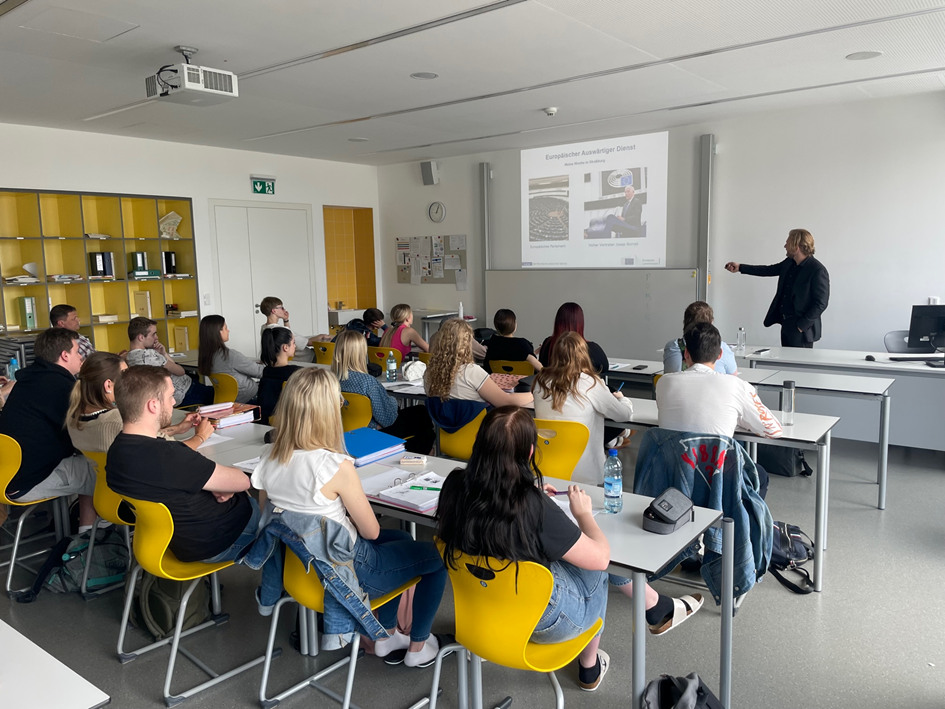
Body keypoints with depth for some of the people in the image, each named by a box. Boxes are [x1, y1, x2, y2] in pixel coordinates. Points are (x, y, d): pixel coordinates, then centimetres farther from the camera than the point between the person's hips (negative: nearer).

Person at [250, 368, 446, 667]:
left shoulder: (269, 460, -8)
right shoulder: (337, 466, -29)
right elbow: (371, 531, -17)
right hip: (345, 573, -7)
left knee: (399, 537, 29)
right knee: (438, 555, 14)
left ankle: (387, 635, 36)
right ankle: (418, 647, 29)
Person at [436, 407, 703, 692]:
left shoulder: (455, 486, -16)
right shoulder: (534, 508, -34)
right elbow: (599, 557, -21)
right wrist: (583, 513, -5)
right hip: (542, 622, -6)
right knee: (595, 566, 20)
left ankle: (659, 608, 38)